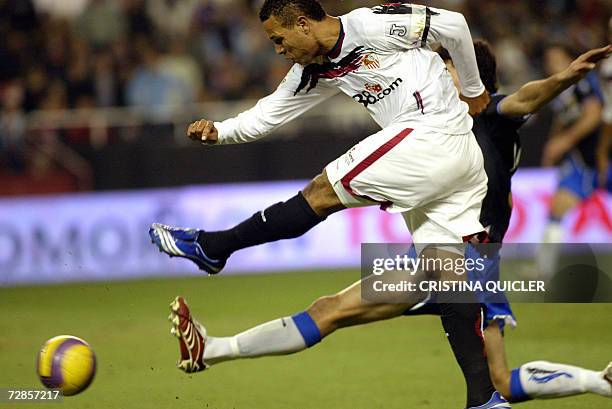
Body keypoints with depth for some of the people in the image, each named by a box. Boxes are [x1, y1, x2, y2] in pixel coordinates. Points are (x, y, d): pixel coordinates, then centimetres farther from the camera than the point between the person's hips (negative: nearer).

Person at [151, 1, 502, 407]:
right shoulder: (317, 71, 16)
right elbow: (269, 114, 20)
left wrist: (472, 89, 4)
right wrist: (220, 130, 3)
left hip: (432, 134, -10)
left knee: (320, 194, -5)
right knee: (446, 272, 3)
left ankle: (211, 247, 4)